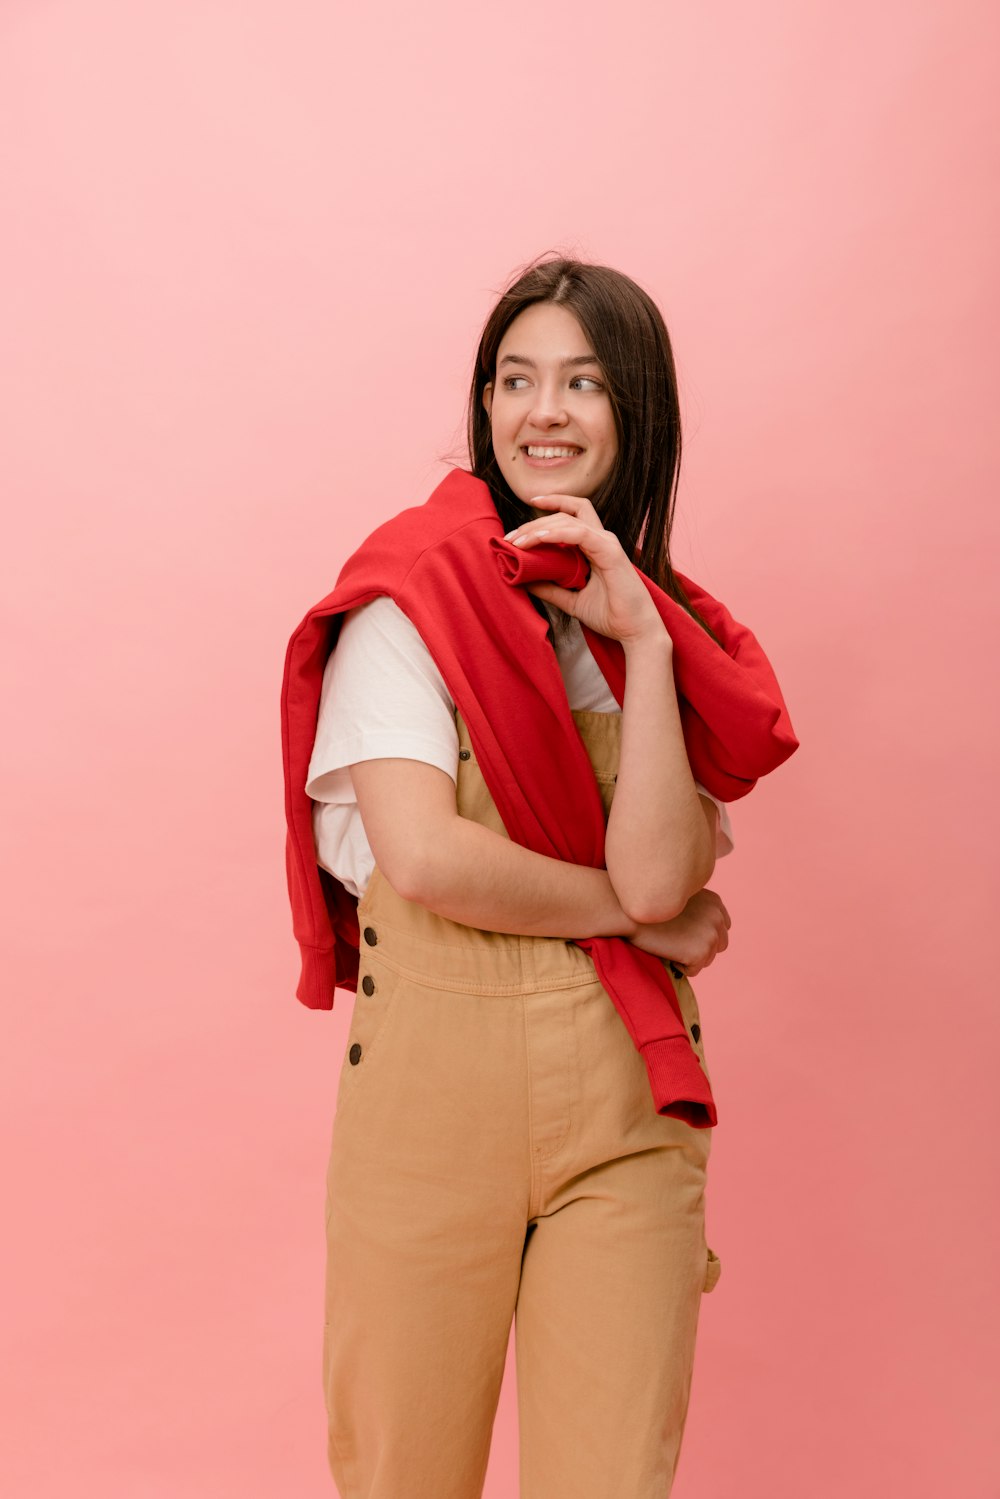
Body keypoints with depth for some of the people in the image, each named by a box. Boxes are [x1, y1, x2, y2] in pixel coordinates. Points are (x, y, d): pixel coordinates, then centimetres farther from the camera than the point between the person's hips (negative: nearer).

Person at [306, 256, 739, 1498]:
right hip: (434, 1082, -2)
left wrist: (642, 638, -13)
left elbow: (659, 875, -9)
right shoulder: (409, 606, -4)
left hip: (625, 1097, 3)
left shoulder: (671, 624, 6)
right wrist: (640, 916, -8)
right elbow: (427, 858, -18)